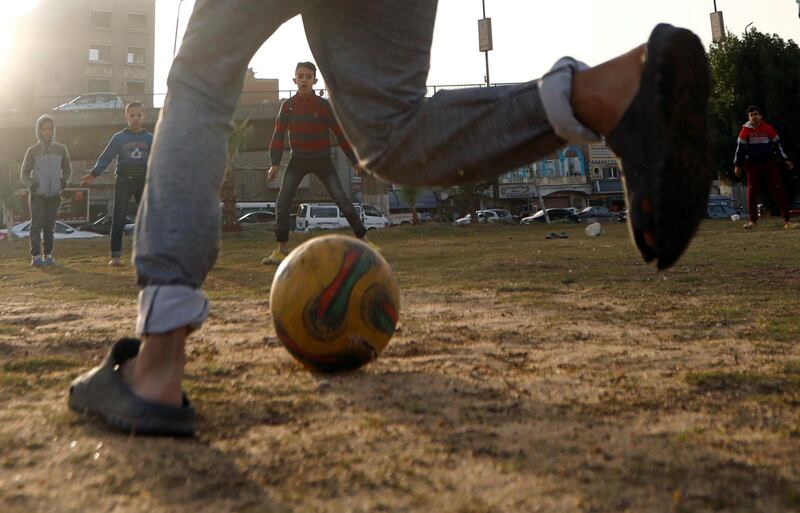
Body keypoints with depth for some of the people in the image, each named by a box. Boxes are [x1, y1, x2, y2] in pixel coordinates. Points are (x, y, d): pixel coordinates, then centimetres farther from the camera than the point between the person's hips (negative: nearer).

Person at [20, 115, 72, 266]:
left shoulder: (61, 149, 4)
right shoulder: (32, 151, 1)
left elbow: (67, 169, 15)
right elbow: (24, 173, 5)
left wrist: (64, 181, -5)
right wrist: (30, 184, -14)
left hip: (54, 195, 1)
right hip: (37, 195, -1)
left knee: (49, 226, 5)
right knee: (36, 224, -7)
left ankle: (48, 255, 11)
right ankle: (36, 256, -7)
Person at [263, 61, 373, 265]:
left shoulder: (323, 105, -9)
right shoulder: (288, 106, -3)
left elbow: (340, 133, -4)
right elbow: (278, 135, -1)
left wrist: (354, 161, -2)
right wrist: (275, 163, -10)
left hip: (322, 159, -2)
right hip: (298, 160, 2)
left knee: (342, 199, -10)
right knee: (282, 202, -7)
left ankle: (364, 240, -1)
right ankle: (281, 250, -1)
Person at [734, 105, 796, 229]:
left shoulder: (768, 128, 1)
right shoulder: (746, 130, 1)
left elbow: (777, 145, 7)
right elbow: (740, 147, 4)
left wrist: (785, 160, 4)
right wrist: (737, 165, 1)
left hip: (770, 163, 0)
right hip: (752, 165, 0)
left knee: (778, 191, -4)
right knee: (752, 192, -1)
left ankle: (787, 220, -2)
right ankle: (753, 221, 9)